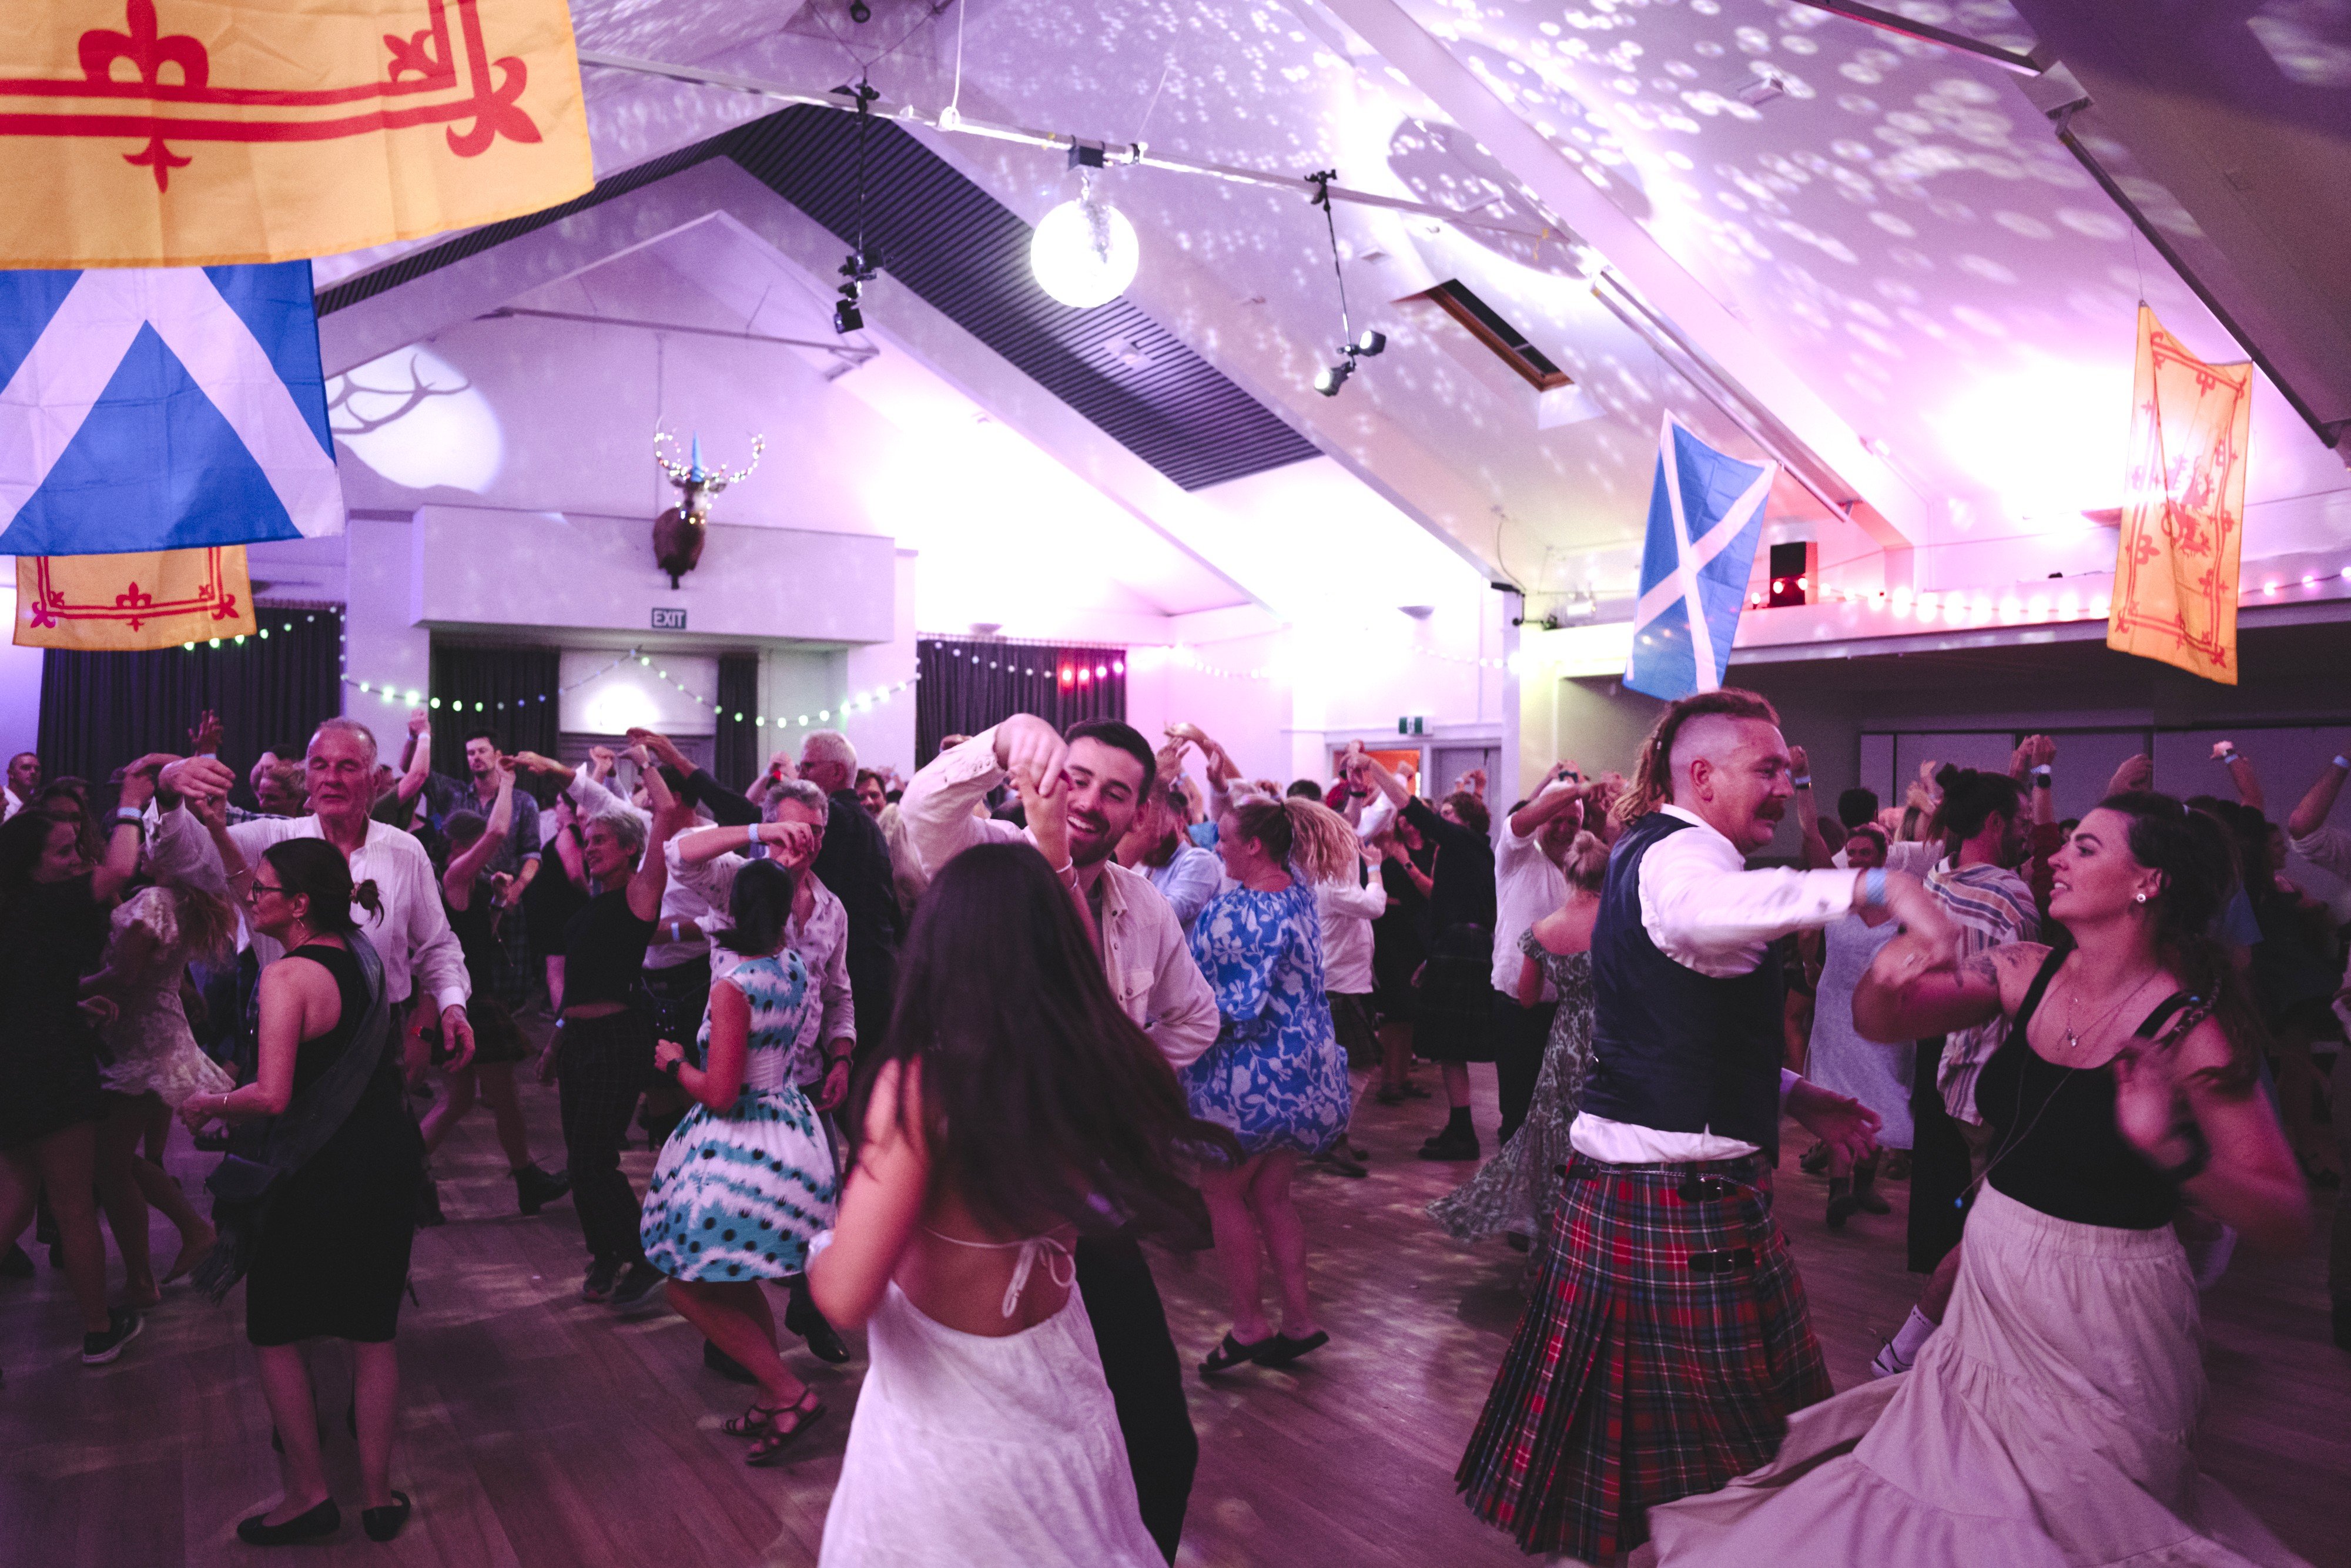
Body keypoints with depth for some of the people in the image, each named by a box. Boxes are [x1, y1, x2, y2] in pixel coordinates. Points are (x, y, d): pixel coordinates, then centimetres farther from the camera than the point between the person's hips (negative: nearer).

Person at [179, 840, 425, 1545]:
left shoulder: (288, 977, -20)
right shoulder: (364, 956, 3)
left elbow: (272, 1095, -27)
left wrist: (207, 1104, -9)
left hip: (322, 1175, -7)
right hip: (390, 1158, 7)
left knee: (275, 1329, 13)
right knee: (373, 1329, 15)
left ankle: (310, 1494, 18)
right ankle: (377, 1494, 23)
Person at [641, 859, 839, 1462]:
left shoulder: (732, 989, -22)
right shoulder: (795, 968, 0)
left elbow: (719, 1095, -23)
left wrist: (676, 1064, -4)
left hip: (740, 1145, -8)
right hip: (792, 1134, 8)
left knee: (691, 1290, 4)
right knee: (739, 1285, 21)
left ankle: (790, 1394, 1)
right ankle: (773, 1403, 29)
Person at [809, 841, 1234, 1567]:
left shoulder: (920, 1085, -28)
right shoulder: (1107, 1060, -14)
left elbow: (846, 1297, -27)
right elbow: (1084, 969, 11)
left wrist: (819, 1256, -4)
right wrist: (1051, 857, 19)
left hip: (944, 1422, -4)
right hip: (1064, 1399, 4)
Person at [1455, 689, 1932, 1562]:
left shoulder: (1657, 850, 19)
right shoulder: (1681, 853, -15)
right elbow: (1713, 909, -43)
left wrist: (1791, 1096, 18)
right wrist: (1875, 886, -50)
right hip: (1676, 1194, -10)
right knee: (1704, 1419, 0)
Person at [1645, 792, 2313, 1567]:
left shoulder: (2192, 1028, -18)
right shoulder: (2027, 972, -4)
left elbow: (2289, 1221, -18)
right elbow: (1880, 1023, 0)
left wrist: (2175, 1151, -36)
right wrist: (1884, 976, -22)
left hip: (2095, 1321, -5)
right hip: (1992, 1293, 5)